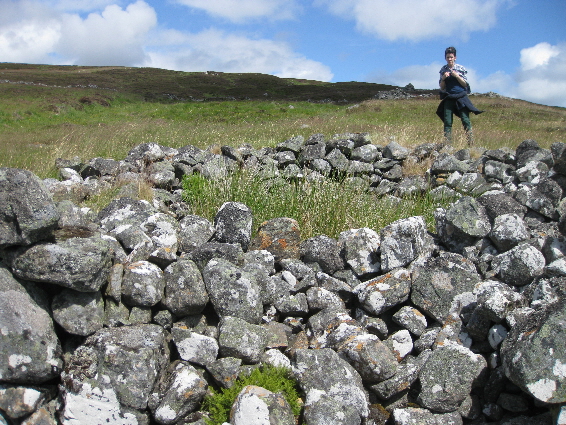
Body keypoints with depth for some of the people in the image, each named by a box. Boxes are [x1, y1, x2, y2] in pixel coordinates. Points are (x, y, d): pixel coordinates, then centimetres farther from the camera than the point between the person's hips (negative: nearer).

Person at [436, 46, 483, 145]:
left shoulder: (461, 68, 3)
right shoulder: (443, 70, 9)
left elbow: (465, 84, 1)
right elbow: (442, 87, 11)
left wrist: (456, 76, -11)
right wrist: (443, 78, -8)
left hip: (461, 97, -2)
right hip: (449, 98, 2)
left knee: (465, 120, -10)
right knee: (447, 122, -3)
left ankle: (471, 143, -9)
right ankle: (447, 143, 1)